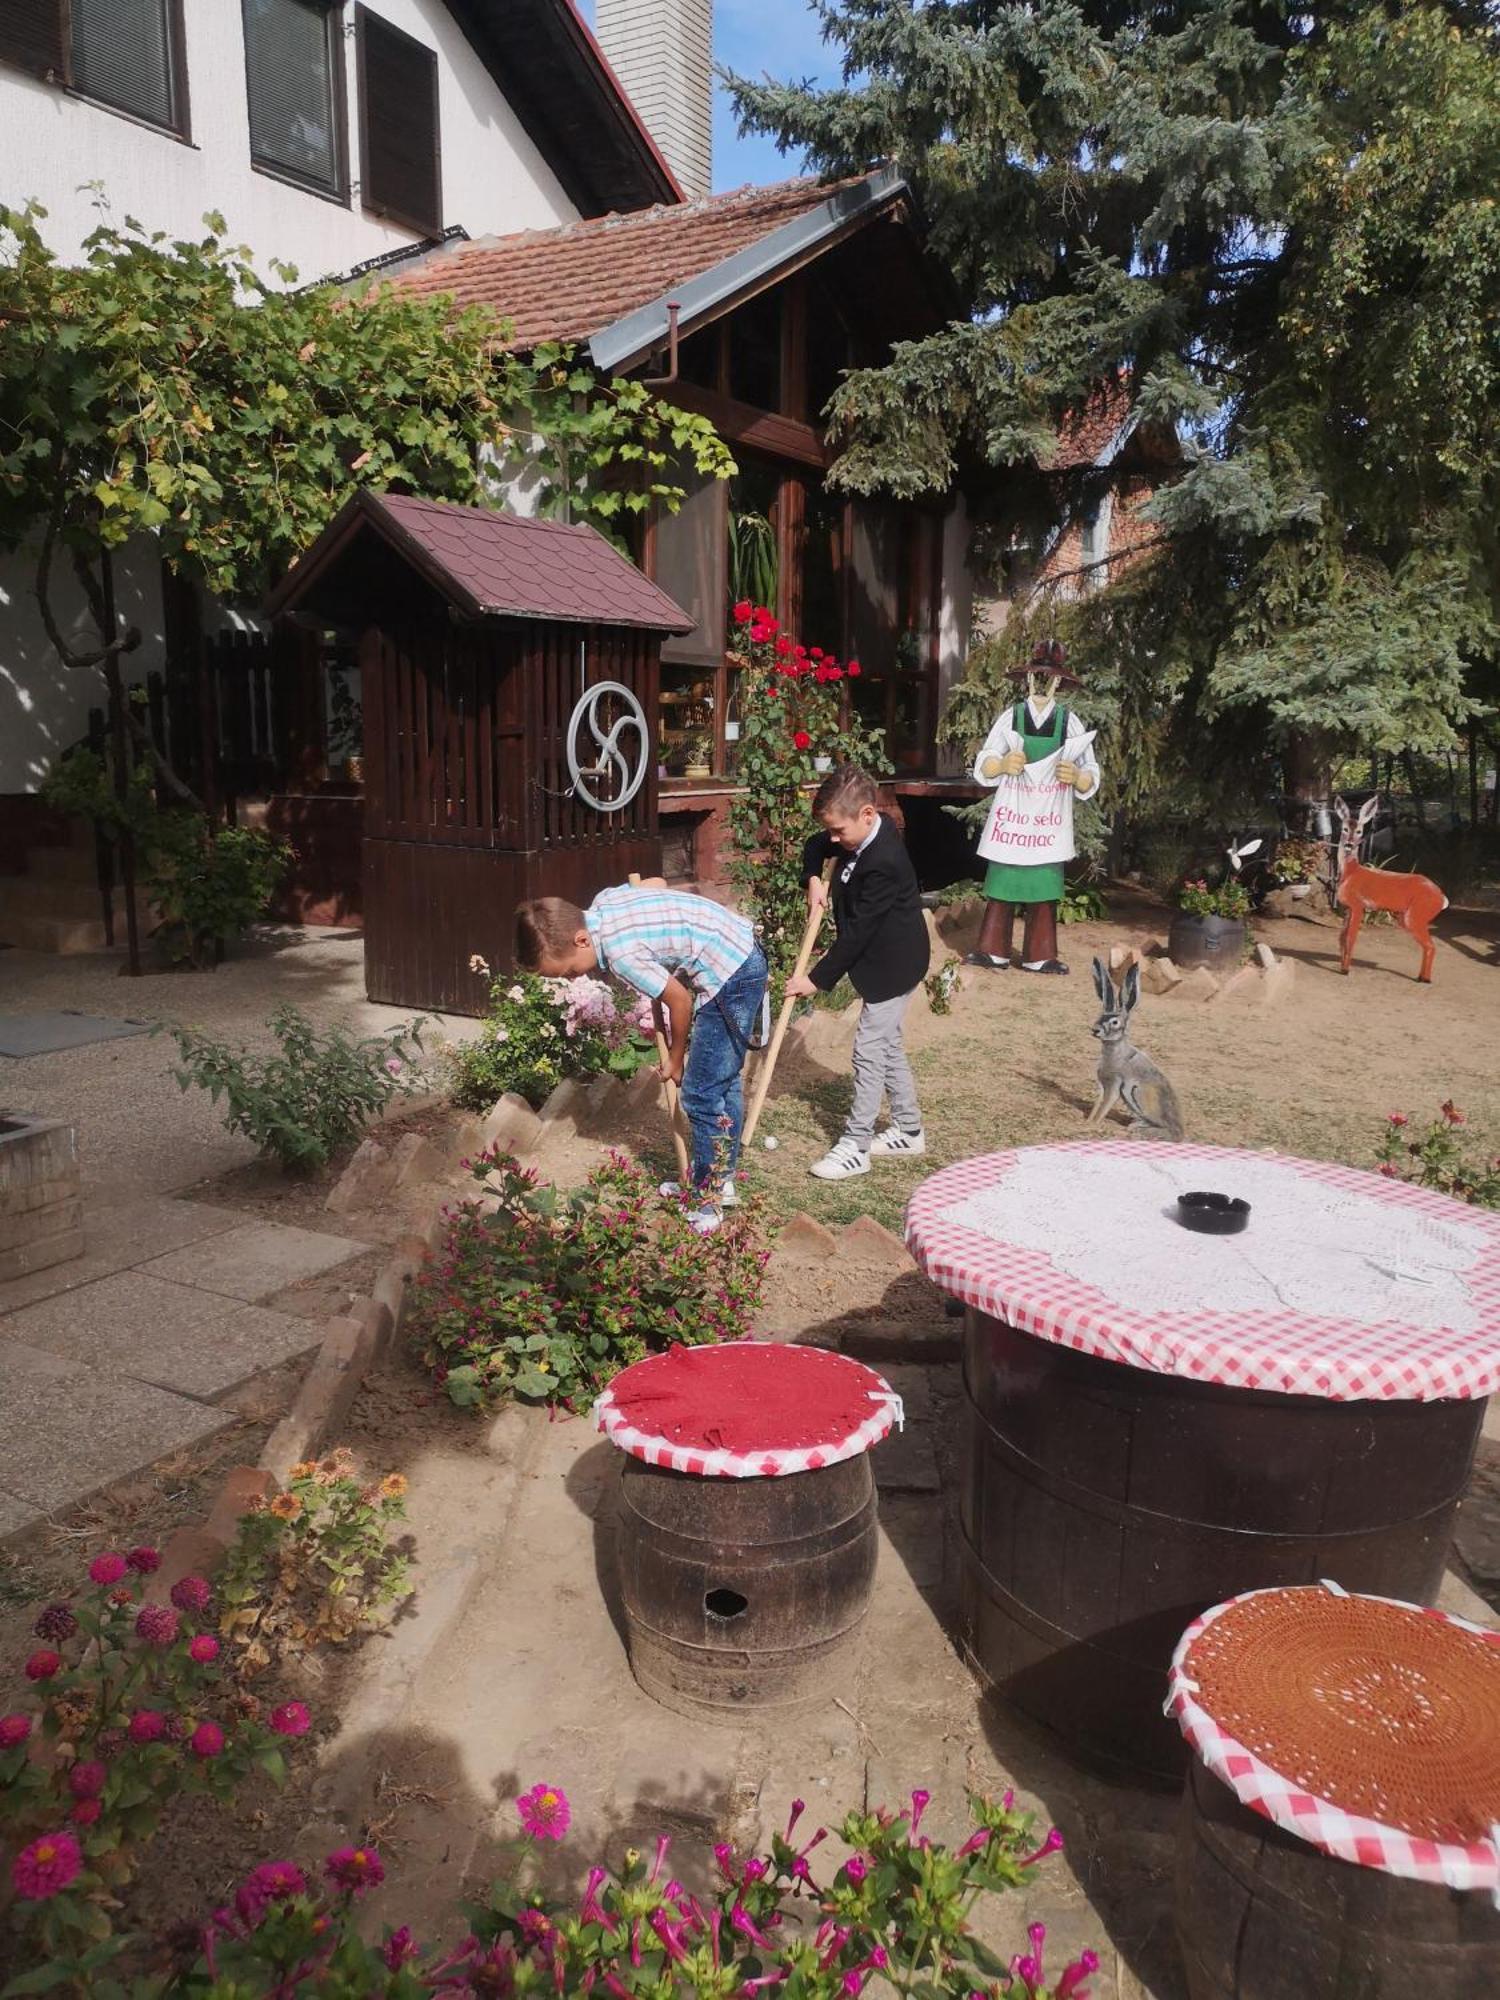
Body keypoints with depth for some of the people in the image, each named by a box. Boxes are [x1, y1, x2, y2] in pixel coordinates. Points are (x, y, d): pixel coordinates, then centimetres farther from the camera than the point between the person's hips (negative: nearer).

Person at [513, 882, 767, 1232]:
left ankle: (710, 1202, 7)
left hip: (730, 976, -10)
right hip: (739, 952, 10)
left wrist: (675, 1059, 2)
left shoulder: (621, 953, -26)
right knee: (722, 1082, 20)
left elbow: (680, 1000, -16)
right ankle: (719, 1180, 33)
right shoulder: (601, 902, -2)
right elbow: (656, 882, 17)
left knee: (701, 1094, -4)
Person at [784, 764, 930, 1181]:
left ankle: (855, 1147, 1)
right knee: (886, 1046, 17)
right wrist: (813, 880, -1)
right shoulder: (861, 834, -1)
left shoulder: (883, 862, -29)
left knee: (869, 1051, -6)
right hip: (882, 960, 10)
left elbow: (856, 932, -26)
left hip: (892, 965, -10)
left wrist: (818, 978, -21)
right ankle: (907, 1131, 29)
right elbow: (815, 847, 19)